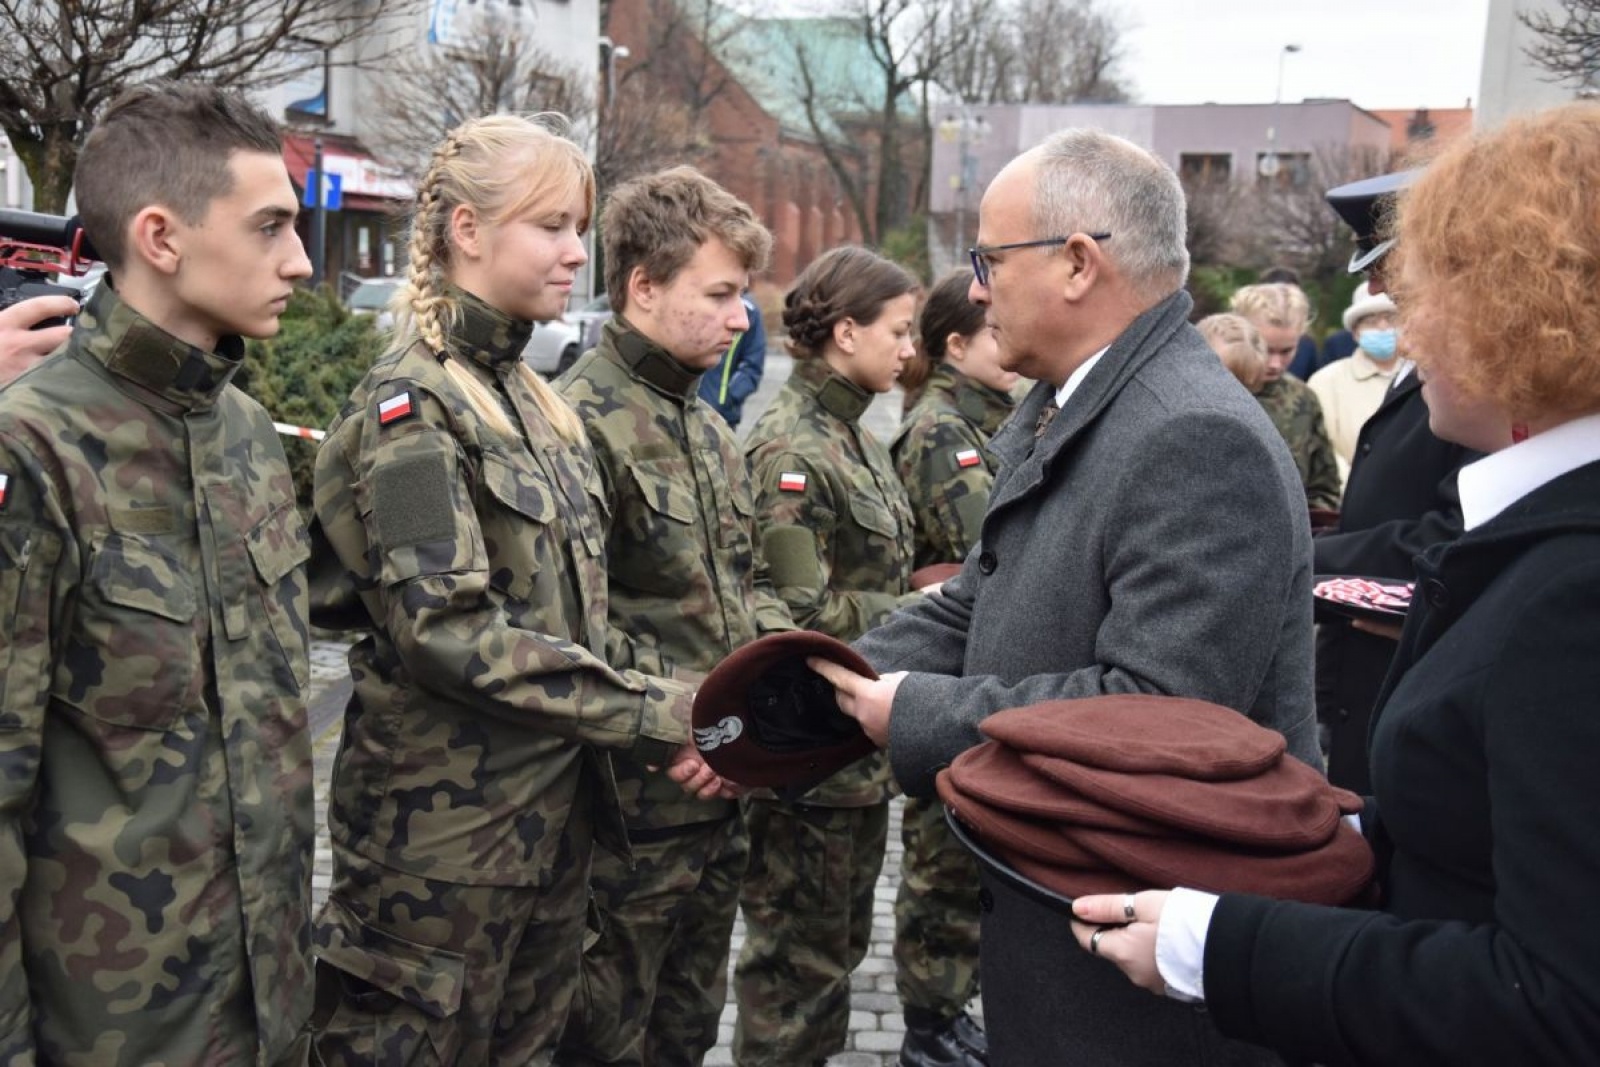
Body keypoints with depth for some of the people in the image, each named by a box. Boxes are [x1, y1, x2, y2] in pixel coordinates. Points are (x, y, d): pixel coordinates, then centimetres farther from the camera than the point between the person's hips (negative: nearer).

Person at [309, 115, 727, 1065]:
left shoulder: (539, 402, 11)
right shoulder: (411, 404, -13)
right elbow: (444, 630, -22)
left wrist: (667, 696, -2)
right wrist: (655, 715, -20)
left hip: (555, 801, 8)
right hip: (444, 816, -7)